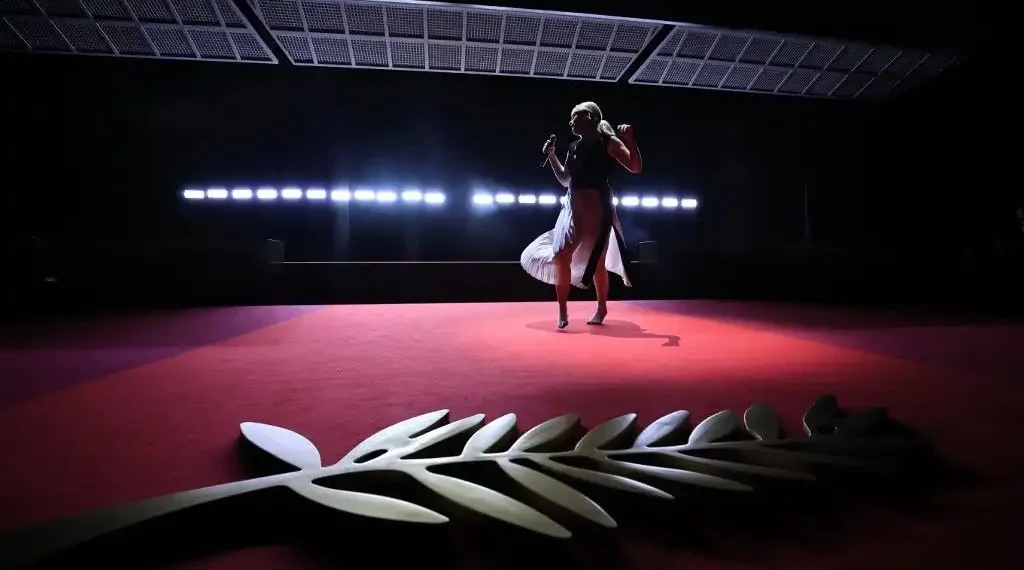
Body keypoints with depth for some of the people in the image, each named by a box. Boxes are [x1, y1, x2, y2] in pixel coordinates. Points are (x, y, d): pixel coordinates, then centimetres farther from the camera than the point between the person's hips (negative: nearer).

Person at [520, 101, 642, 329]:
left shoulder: (607, 141, -4)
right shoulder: (574, 147, 15)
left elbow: (636, 168, -11)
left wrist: (630, 141, -25)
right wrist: (551, 156, 17)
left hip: (596, 209, -6)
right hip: (572, 209, 6)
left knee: (596, 262, 3)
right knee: (561, 257, -3)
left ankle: (601, 309, 22)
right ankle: (562, 311, 8)